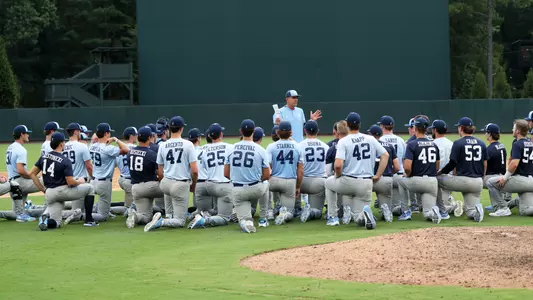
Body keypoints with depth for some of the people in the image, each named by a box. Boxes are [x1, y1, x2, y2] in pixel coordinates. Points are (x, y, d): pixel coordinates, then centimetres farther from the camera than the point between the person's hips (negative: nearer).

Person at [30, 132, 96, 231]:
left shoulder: (44, 157, 7)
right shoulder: (65, 161, -12)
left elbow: (32, 174, 9)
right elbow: (70, 182, -16)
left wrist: (43, 190, 12)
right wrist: (80, 181, 6)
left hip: (49, 194, 6)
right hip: (62, 191, -6)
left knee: (55, 223, 15)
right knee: (89, 188, 14)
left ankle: (45, 216, -21)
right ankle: (88, 219, 9)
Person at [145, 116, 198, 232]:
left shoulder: (163, 145, 4)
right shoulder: (188, 144, -7)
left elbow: (160, 172, 9)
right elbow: (194, 170, -10)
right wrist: (193, 186, 7)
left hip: (165, 184, 5)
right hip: (181, 185, -5)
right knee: (180, 221, 0)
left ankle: (173, 215, 33)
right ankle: (160, 222, -25)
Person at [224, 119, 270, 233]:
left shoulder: (231, 149, 0)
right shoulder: (260, 150, -6)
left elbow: (226, 174, 4)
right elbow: (267, 176, -4)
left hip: (237, 191, 1)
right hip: (255, 189, -1)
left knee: (244, 220, 12)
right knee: (265, 185, 34)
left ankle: (246, 221, -23)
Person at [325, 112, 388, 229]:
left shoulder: (343, 141, -7)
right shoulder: (370, 139, 7)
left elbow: (338, 165, -18)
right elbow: (385, 155, 8)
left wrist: (338, 176, 3)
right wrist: (378, 175, 10)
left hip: (348, 182, -3)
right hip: (367, 184, 3)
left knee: (328, 182, 31)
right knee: (359, 220, 13)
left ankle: (333, 218, 22)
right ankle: (365, 213, -25)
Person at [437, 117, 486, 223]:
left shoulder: (458, 143, -4)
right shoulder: (481, 143, 12)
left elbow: (452, 164, -6)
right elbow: (485, 165, 14)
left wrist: (439, 172, 8)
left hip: (462, 180, -5)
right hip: (478, 183, 5)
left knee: (436, 179, 16)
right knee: (470, 213, 12)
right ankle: (477, 209, -23)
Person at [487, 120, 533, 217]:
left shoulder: (517, 144, -11)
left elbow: (514, 164, -23)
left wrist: (505, 178, -12)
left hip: (520, 179, -8)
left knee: (490, 182, 1)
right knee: (525, 211, 8)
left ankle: (503, 208, -2)